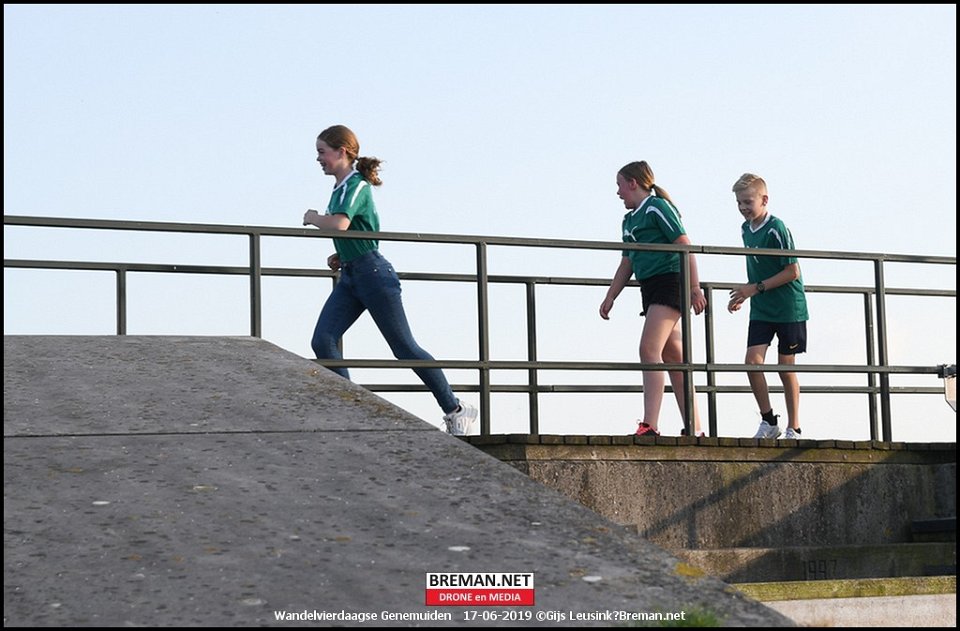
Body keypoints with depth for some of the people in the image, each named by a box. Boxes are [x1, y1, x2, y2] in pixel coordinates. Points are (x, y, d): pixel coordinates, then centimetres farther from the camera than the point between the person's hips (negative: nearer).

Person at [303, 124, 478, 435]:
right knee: (322, 340, -7)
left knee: (404, 347, -4)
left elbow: (339, 224, -31)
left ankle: (455, 410, 8)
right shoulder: (341, 188, 16)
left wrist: (312, 217, -12)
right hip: (350, 278, 9)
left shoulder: (356, 186, -12)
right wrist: (342, 256, 13)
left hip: (373, 273, -9)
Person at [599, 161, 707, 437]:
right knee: (673, 358, 7)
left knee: (649, 349, -20)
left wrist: (695, 288, -18)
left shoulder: (657, 207, -7)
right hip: (650, 288, 9)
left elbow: (685, 246, -13)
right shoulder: (629, 219, 20)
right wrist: (609, 298, 22)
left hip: (670, 282, -9)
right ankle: (694, 430, 8)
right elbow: (627, 263, 26)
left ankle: (649, 426, -27)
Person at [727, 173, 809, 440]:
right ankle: (769, 421, 2)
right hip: (761, 309, 6)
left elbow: (792, 271, -17)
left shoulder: (776, 229, -15)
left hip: (788, 308, -6)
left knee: (786, 366, 1)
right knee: (752, 360, -9)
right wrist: (743, 295, 9)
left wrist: (756, 288, -19)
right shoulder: (746, 229, 7)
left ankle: (793, 428, 11)